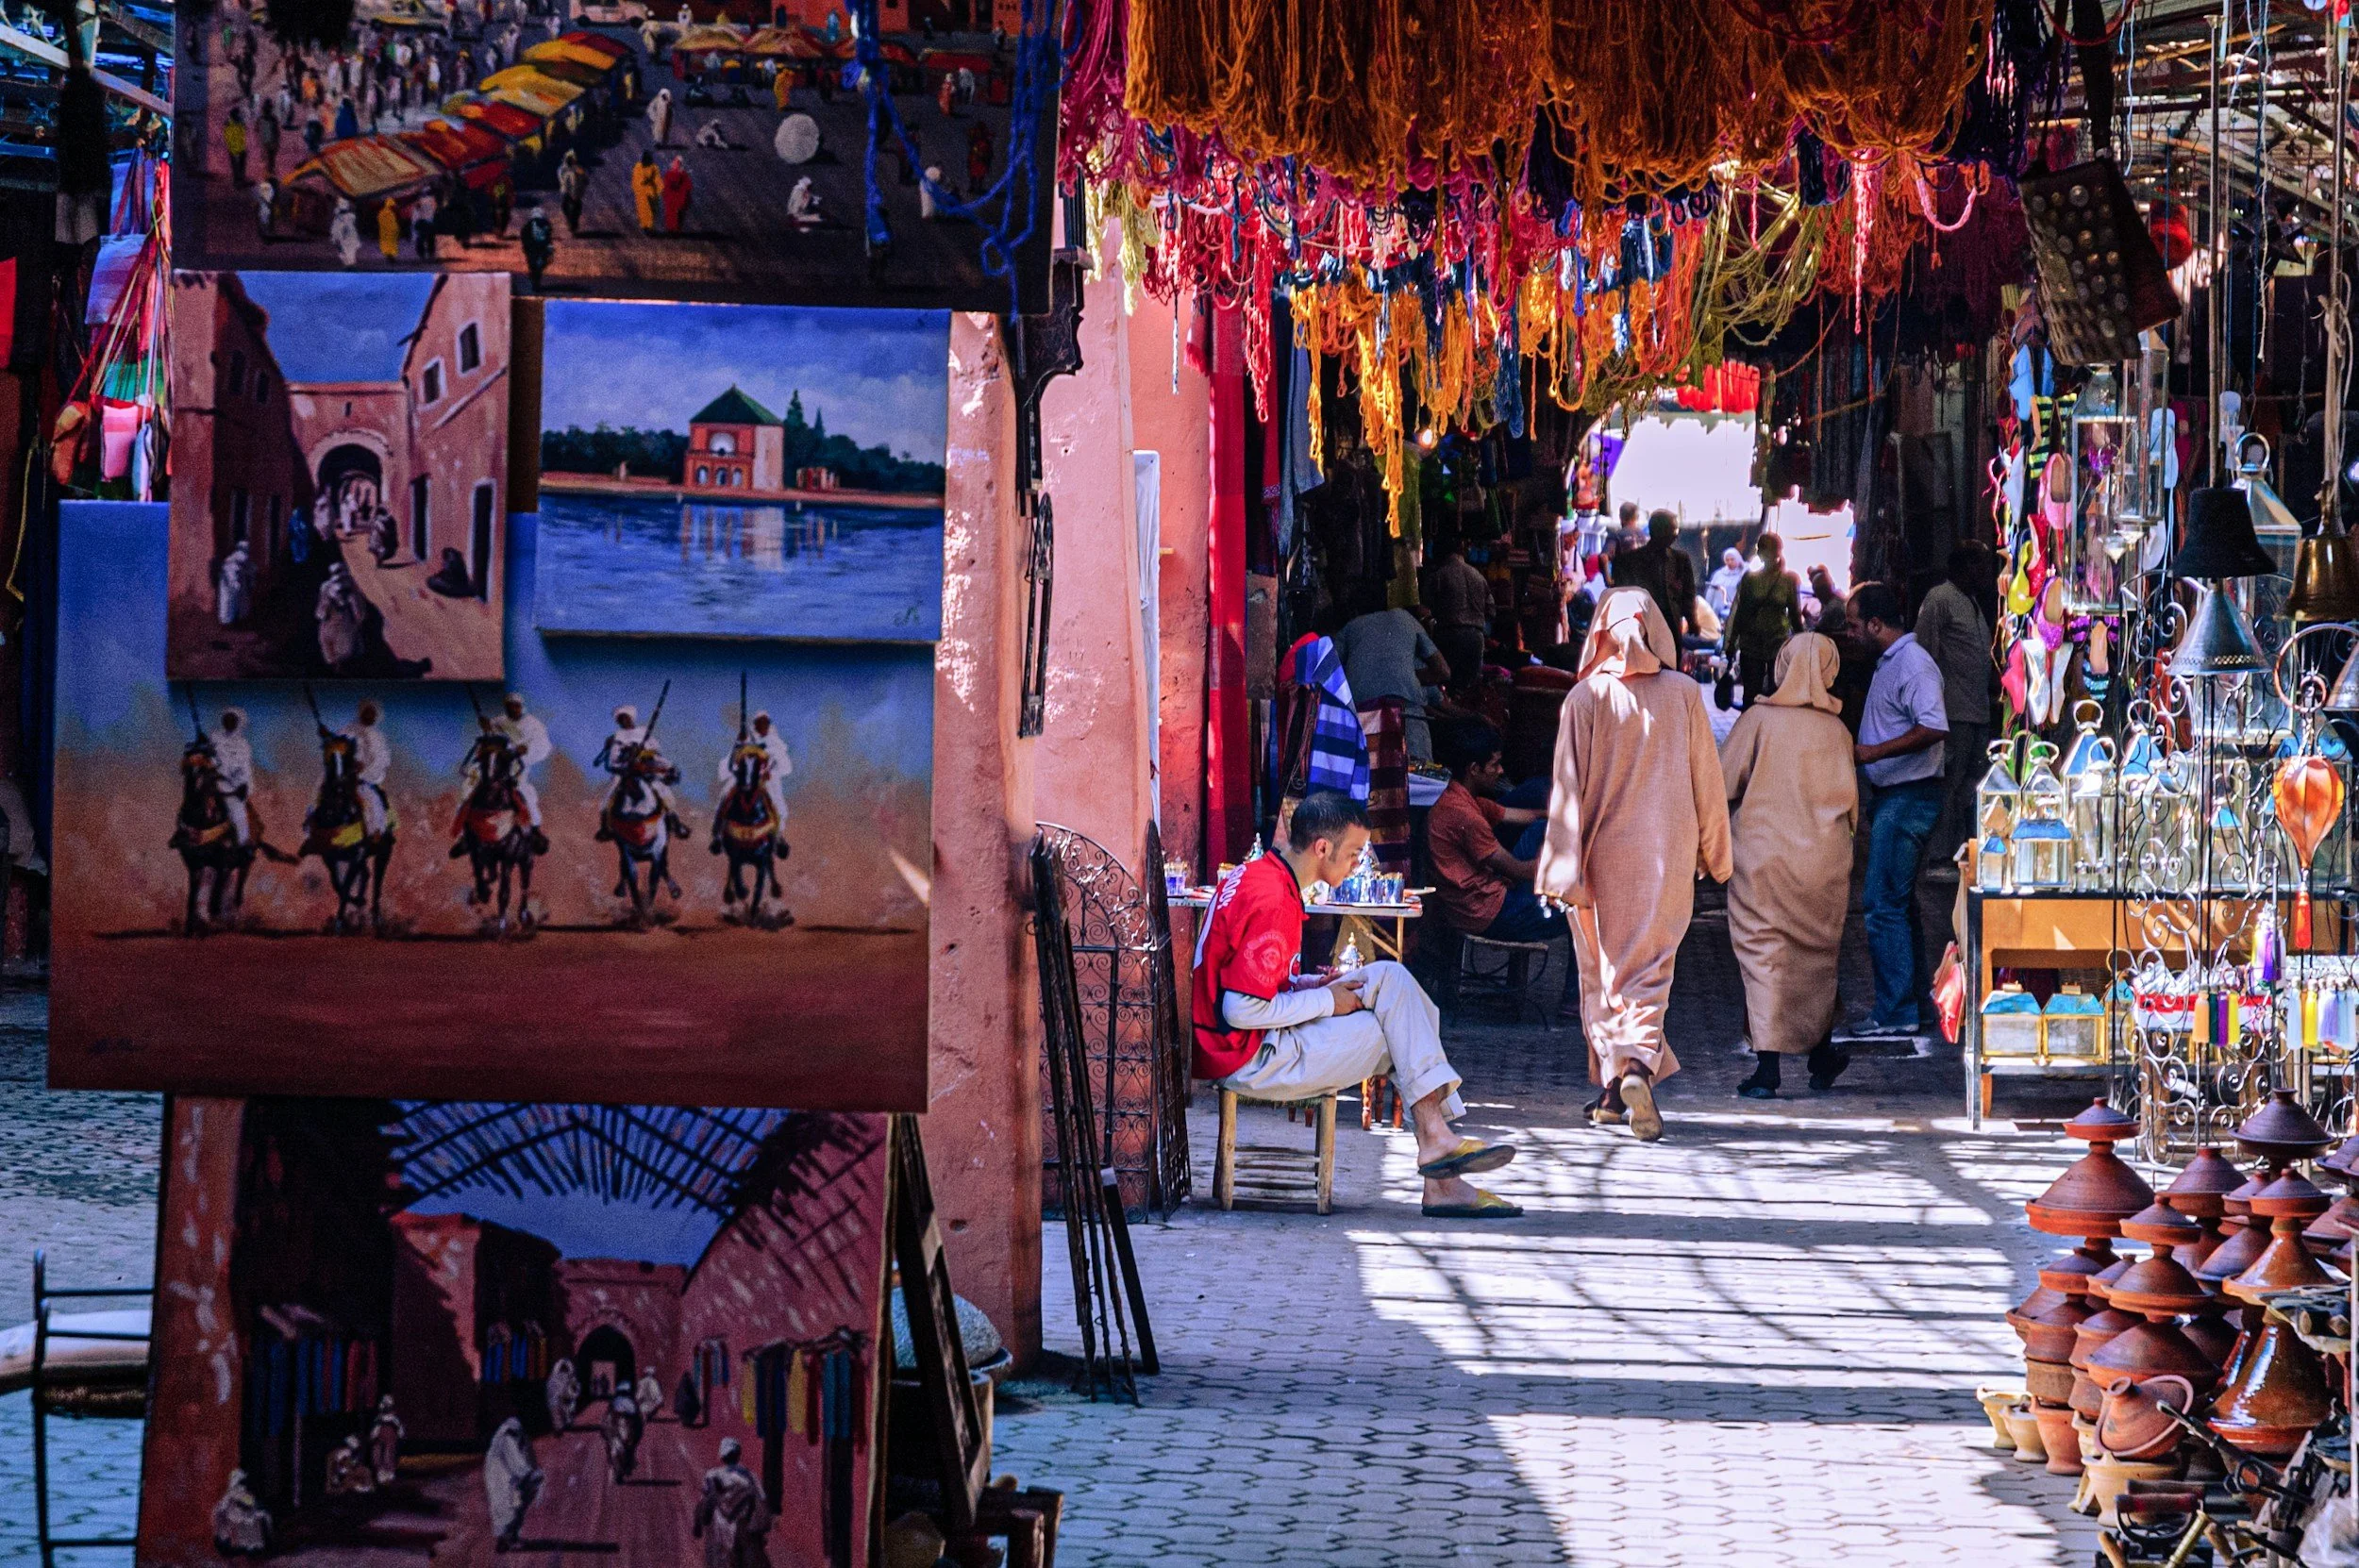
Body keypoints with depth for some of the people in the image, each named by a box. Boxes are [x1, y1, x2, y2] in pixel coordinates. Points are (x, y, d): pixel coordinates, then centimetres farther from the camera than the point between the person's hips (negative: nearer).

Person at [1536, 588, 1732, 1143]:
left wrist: (1564, 867, -5)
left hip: (1604, 851, -1)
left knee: (1602, 971, 11)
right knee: (1650, 967, 2)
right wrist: (1714, 853, 16)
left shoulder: (1585, 698, -6)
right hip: (1667, 853, 1)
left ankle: (1613, 1084, 10)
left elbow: (1569, 786, -7)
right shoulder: (1684, 694, -1)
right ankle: (1641, 1064, -21)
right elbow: (1706, 779, 5)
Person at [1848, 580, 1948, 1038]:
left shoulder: (1913, 664, -16)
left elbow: (1934, 728, -27)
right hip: (1889, 795, 11)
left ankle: (1896, 1012, -8)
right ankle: (1916, 998, 24)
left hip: (1908, 797, -11)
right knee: (1898, 902, 16)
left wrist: (1873, 752, -27)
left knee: (1883, 903, -11)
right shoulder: (1888, 662, 17)